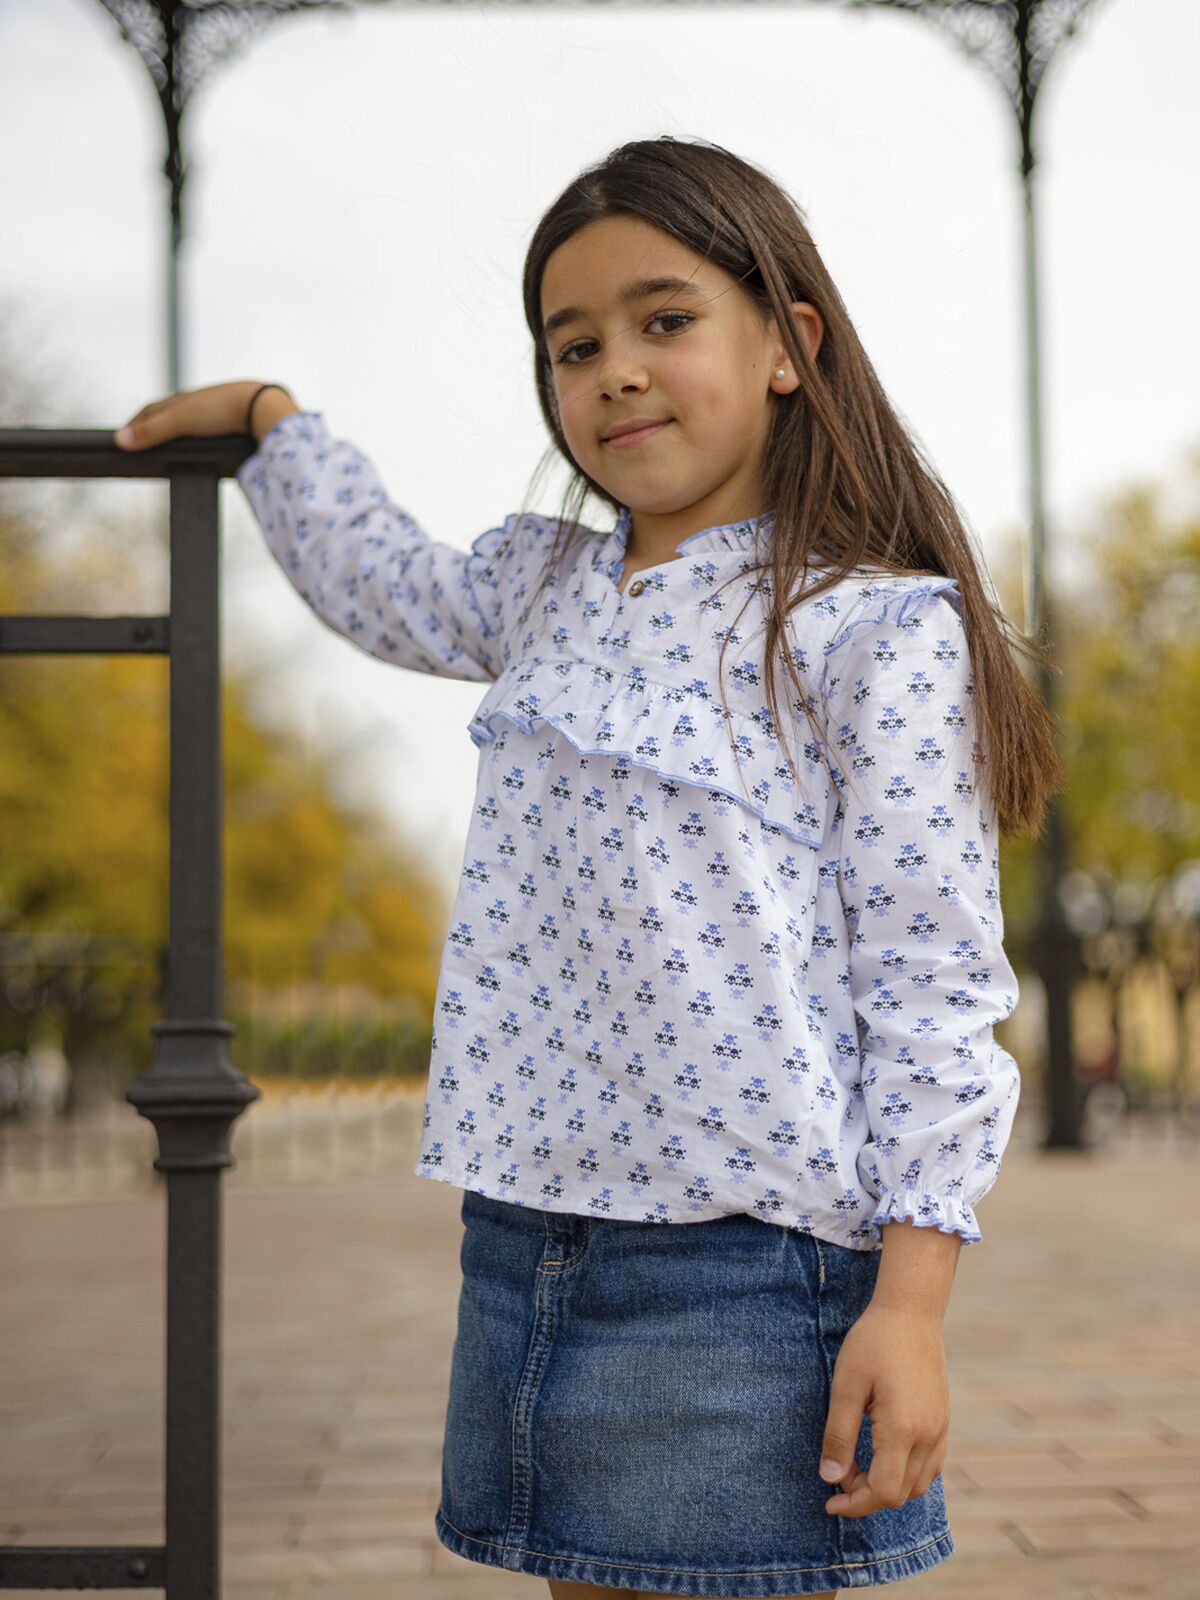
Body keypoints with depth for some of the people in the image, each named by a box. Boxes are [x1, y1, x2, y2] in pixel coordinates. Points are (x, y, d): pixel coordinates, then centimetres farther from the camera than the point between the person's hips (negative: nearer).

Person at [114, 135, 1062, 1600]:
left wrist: (911, 1296, -15)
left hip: (743, 1262, -6)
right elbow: (387, 586, 38)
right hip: (522, 1237, 7)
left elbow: (929, 980, -10)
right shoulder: (546, 590, 14)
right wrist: (267, 417, 39)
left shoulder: (872, 627, -7)